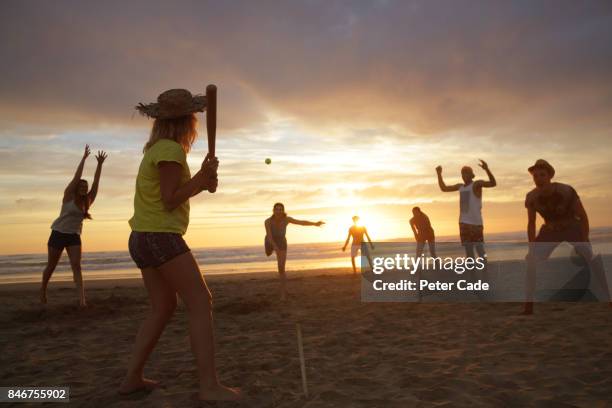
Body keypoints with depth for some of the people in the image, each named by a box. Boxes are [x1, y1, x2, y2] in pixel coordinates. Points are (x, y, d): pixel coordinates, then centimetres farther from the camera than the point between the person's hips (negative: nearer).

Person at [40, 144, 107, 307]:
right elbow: (76, 176, -16)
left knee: (76, 266, -10)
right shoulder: (69, 195, -7)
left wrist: (100, 164, -9)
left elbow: (96, 182, -3)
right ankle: (43, 290, 37)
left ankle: (82, 298, -19)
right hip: (58, 233, -3)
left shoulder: (87, 201, 3)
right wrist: (84, 158, -17)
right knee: (51, 266, 11)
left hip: (74, 236, 3)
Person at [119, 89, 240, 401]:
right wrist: (202, 177, -12)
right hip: (162, 236, -10)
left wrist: (203, 181, 3)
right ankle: (209, 385, -7)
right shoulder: (171, 149, -13)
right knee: (201, 302, -8)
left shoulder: (156, 149, 17)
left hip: (143, 238, 10)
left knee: (163, 308, 14)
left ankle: (132, 378, 18)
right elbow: (169, 201, -15)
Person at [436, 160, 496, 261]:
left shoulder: (477, 184, -4)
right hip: (463, 222, 7)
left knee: (479, 248, -7)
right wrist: (439, 174, 19)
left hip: (475, 222, -7)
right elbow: (444, 188, 25)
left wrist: (487, 169, -34)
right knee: (468, 249, 9)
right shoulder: (460, 186, 16)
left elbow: (493, 183, -20)